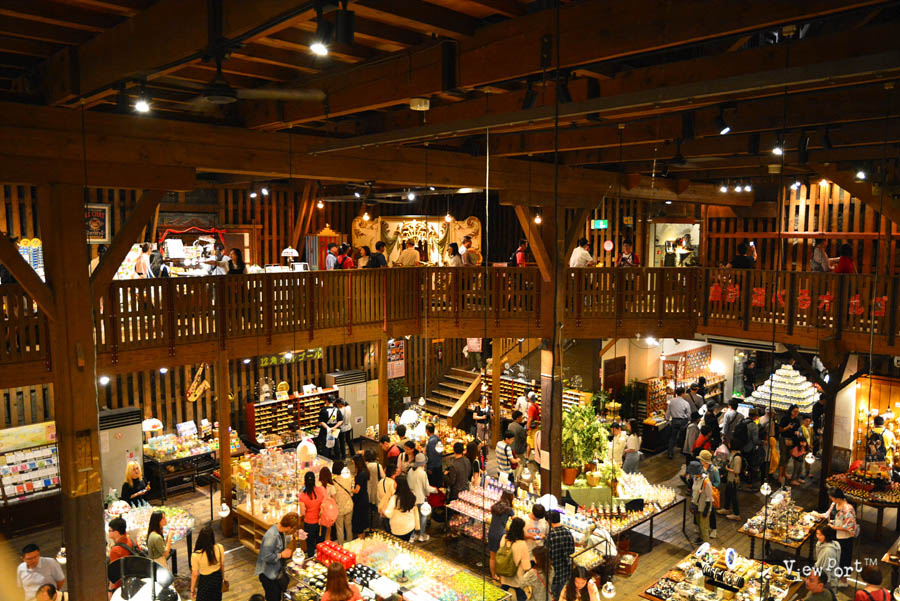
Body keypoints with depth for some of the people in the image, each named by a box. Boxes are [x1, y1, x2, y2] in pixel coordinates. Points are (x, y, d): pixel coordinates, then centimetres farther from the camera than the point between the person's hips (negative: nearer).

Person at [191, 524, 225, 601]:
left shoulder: (196, 555, -31)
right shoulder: (220, 548, -23)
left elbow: (194, 575, -18)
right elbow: (222, 565, -5)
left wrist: (192, 589, -1)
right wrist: (223, 577, 14)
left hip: (205, 580, -3)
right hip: (217, 577, 3)